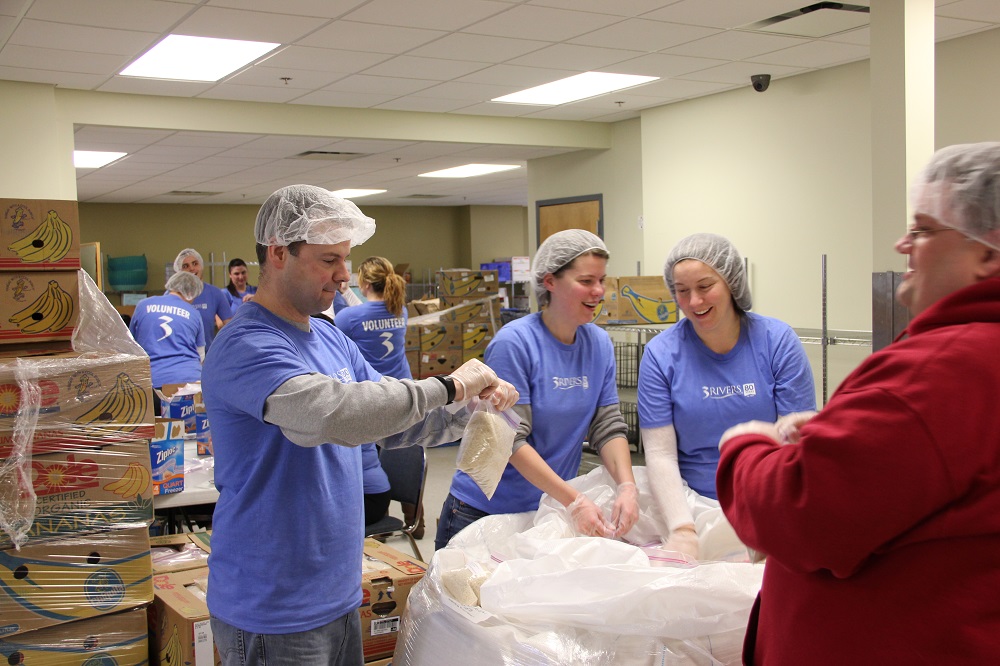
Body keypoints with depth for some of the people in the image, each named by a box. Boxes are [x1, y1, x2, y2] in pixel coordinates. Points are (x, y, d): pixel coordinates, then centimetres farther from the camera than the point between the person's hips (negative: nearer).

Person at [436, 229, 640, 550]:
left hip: (551, 511, 5)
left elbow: (608, 426, 0)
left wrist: (627, 487, -17)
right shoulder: (513, 342, -18)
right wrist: (574, 500, -27)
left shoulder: (600, 343, 1)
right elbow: (511, 439, -22)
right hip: (482, 512, -5)